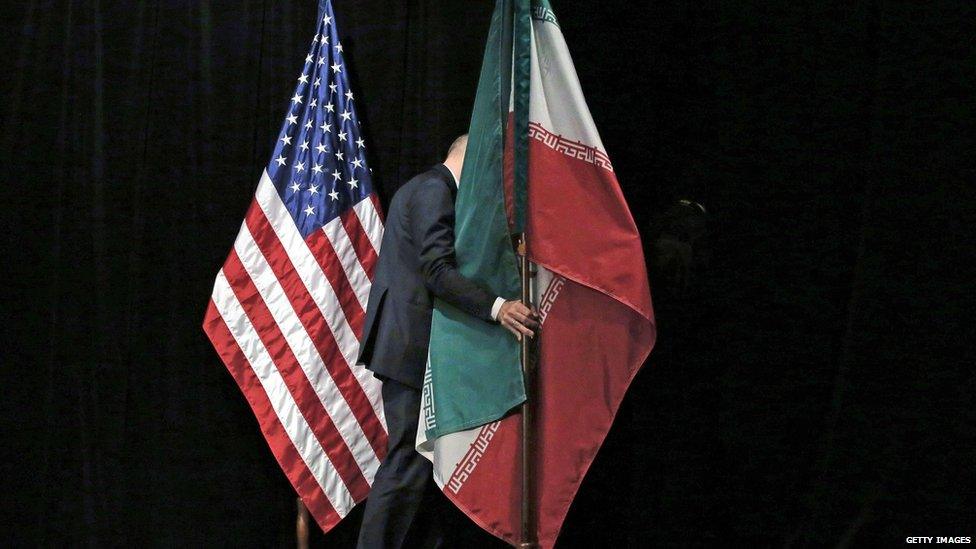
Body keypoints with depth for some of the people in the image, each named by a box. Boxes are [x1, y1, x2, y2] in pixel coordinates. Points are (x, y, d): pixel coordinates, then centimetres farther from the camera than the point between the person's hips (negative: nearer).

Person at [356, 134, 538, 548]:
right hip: (413, 344, -11)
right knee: (408, 461, -10)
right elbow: (438, 269, -22)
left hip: (407, 341, 11)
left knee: (418, 457, 11)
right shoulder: (435, 189, -10)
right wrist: (495, 307, -30)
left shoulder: (423, 187, 23)